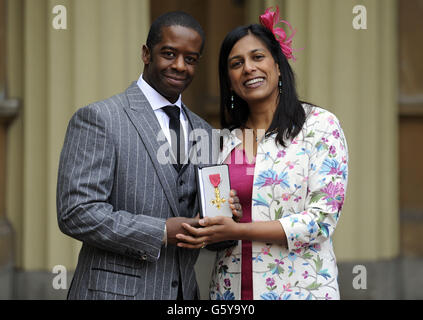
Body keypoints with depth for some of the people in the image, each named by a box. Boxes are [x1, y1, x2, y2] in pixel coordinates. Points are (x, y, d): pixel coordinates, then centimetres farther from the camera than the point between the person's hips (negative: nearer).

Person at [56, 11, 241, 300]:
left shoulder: (204, 132, 12)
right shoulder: (98, 118, -8)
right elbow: (77, 213, -16)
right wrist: (162, 232, -18)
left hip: (183, 290, 6)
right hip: (115, 290, -6)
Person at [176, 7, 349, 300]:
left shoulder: (320, 125, -6)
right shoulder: (225, 141, 9)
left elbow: (323, 217, -13)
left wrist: (238, 230, -19)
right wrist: (205, 234, -7)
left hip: (299, 287, -4)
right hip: (231, 290, 4)